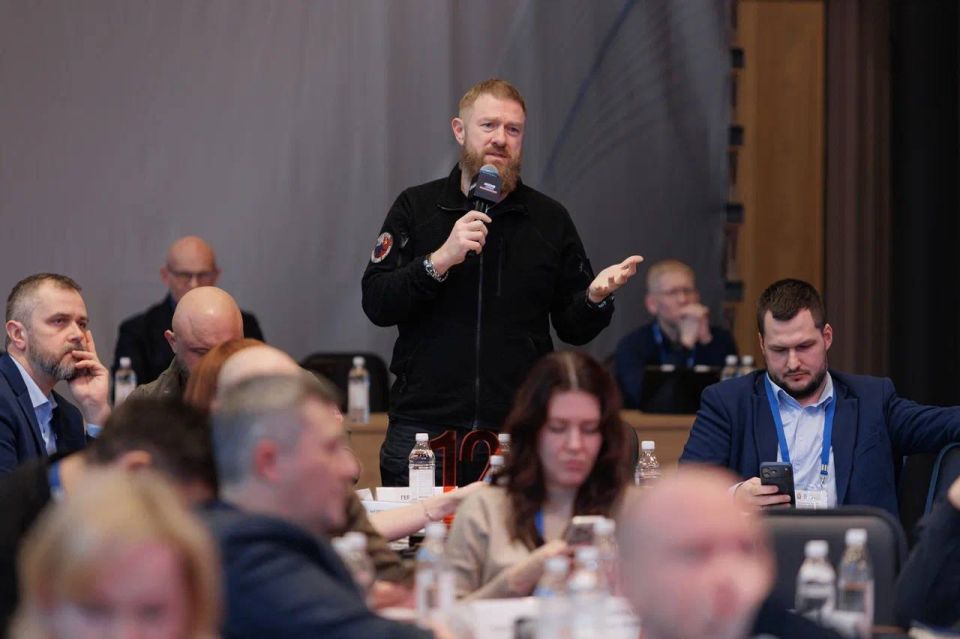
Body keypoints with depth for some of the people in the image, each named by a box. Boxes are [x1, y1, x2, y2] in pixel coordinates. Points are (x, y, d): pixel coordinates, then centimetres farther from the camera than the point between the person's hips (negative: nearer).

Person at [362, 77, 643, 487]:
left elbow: (573, 329, 10)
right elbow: (376, 305, -4)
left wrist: (595, 296, -11)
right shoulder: (416, 207, 6)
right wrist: (440, 260, -16)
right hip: (423, 430, -1)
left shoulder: (550, 220, 10)